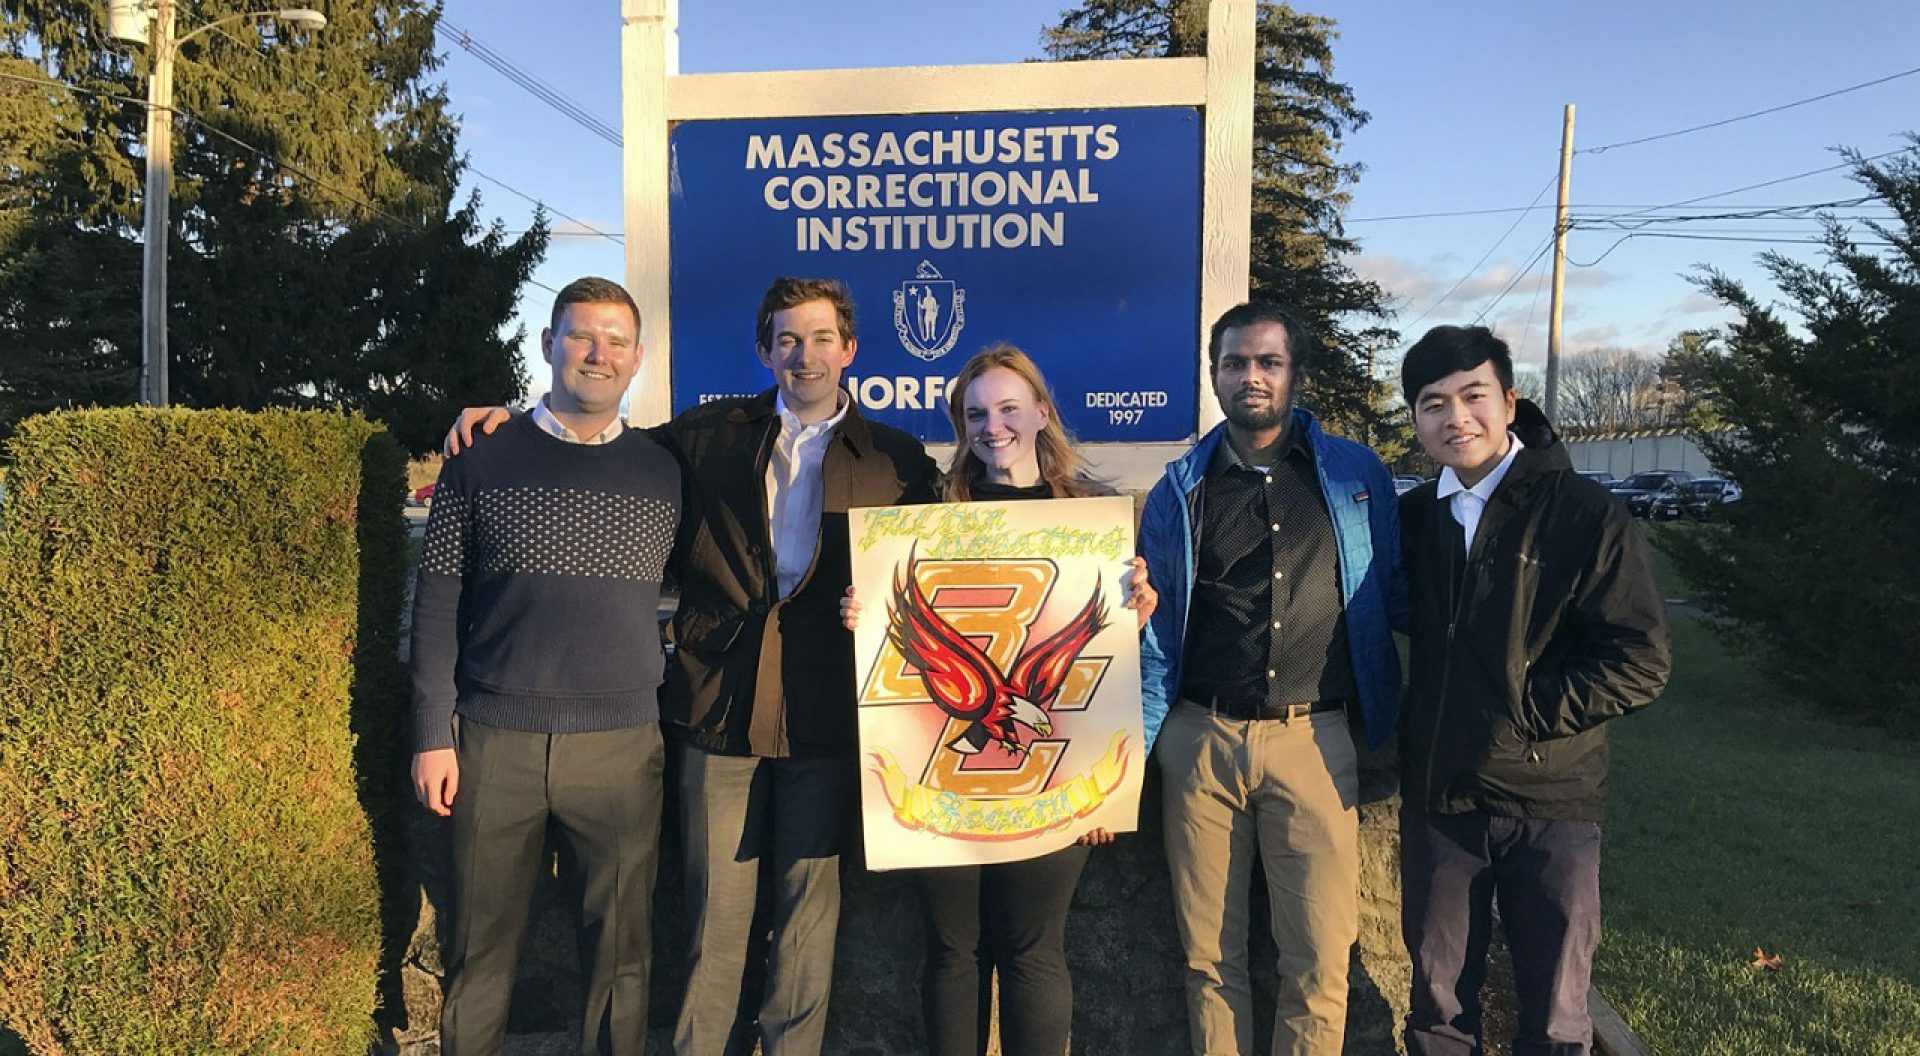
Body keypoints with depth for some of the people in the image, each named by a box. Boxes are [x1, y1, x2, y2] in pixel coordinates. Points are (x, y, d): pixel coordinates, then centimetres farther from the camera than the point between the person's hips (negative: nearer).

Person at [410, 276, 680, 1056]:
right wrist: (432, 736, -3)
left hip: (623, 747, 1)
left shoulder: (663, 473, 6)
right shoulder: (482, 464, 2)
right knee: (481, 945, 10)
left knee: (621, 948, 9)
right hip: (494, 741, 0)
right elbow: (437, 605, 1)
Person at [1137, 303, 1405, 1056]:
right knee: (1208, 952, 10)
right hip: (1200, 739, 1)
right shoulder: (1181, 491, 7)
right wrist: (1131, 751, 3)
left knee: (1319, 959, 2)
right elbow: (1154, 631, 7)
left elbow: (1396, 597, 11)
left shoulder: (1357, 477, 5)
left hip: (1313, 738, -1)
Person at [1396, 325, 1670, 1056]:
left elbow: (1641, 660, -13)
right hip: (1435, 796, 4)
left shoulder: (1586, 514, -10)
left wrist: (1522, 713, -17)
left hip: (1551, 801, -3)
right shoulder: (1410, 517, 3)